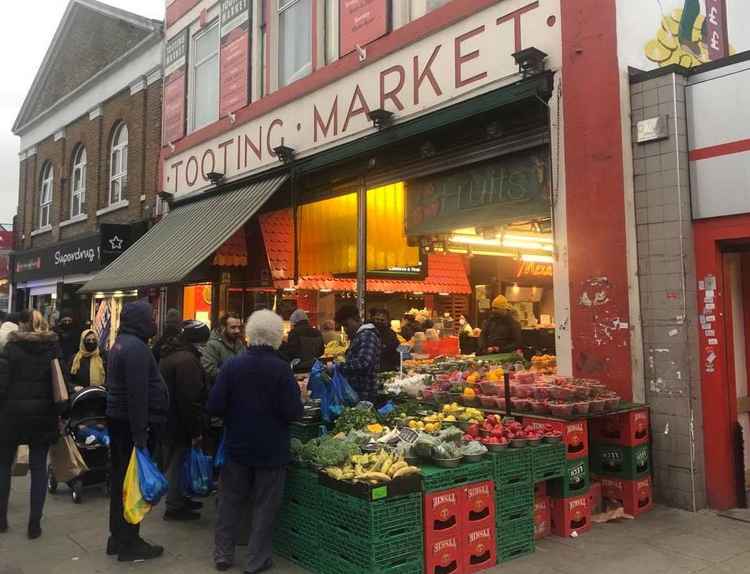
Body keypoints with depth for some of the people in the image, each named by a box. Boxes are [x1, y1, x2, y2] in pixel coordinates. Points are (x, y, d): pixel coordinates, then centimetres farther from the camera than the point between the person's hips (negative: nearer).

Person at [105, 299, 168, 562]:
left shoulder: (121, 343, 15)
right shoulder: (136, 348, -19)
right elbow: (138, 394, -24)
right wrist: (140, 434, -24)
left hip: (118, 420, 10)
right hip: (132, 424, -10)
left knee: (121, 479, 16)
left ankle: (118, 537, 27)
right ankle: (130, 544, 6)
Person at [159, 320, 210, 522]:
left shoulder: (170, 354, 12)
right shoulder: (187, 359, -22)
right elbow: (191, 399, -25)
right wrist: (196, 431, -19)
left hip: (168, 420, 10)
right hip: (180, 423, -10)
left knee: (174, 461, 20)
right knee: (178, 462, 2)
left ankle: (179, 499, 34)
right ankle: (174, 507, 13)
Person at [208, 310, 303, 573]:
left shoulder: (232, 365, -9)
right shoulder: (281, 369, -17)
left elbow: (214, 407, -9)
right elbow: (293, 412, -18)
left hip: (237, 446, 3)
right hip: (271, 449, -2)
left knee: (230, 501, 17)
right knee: (264, 505, 11)